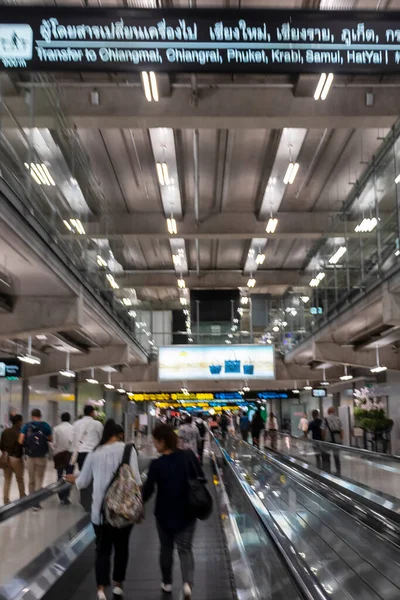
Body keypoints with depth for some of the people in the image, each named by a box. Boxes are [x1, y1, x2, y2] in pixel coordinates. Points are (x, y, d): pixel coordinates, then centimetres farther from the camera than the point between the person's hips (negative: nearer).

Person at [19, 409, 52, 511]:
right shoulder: (45, 425, -4)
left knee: (31, 480, 15)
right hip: (42, 456, -1)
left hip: (30, 456, 1)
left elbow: (20, 441, -9)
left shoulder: (26, 426, -3)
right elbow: (50, 439, 0)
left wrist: (28, 442, 11)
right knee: (39, 479, 5)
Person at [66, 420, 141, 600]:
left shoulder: (94, 454, 3)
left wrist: (72, 479, 32)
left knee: (102, 549, 11)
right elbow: (134, 478, -12)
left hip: (100, 509, 1)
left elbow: (83, 482, 12)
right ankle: (118, 585, 27)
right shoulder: (127, 449, -4)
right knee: (121, 547, 17)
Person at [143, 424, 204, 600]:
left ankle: (167, 583, 32)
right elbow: (201, 479, 0)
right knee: (185, 548, 8)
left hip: (165, 513, -1)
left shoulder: (157, 464, -18)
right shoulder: (188, 456, -9)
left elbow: (148, 489, -13)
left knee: (166, 547, 19)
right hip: (187, 512, 2)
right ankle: (188, 582, -13)